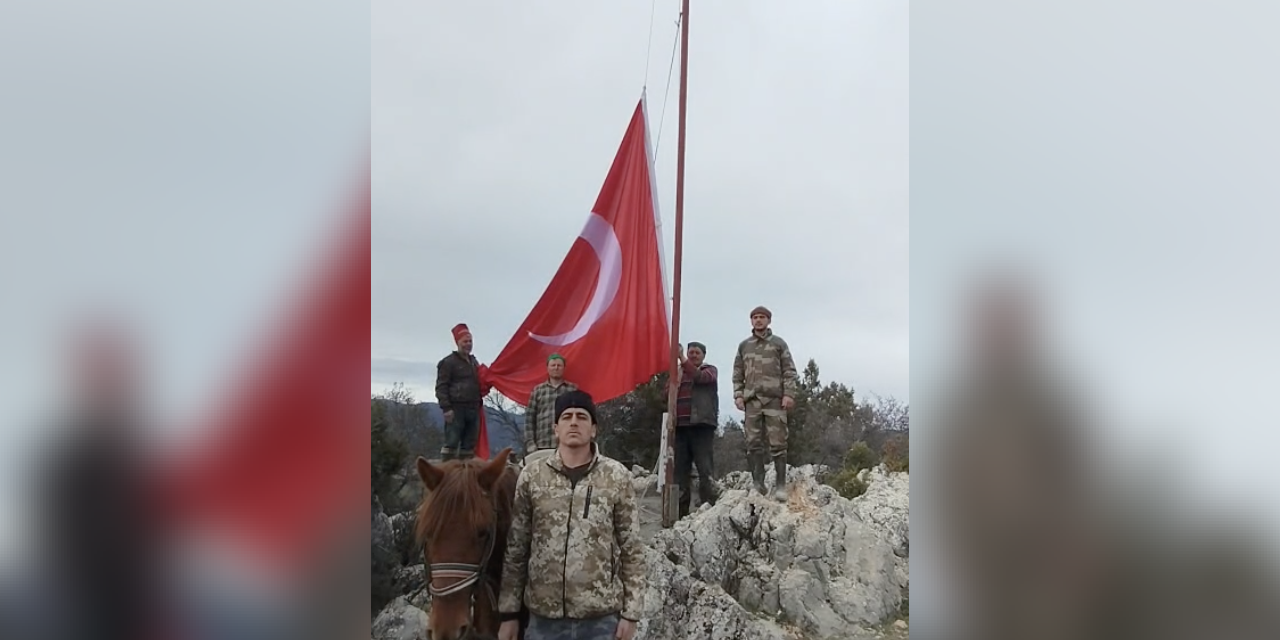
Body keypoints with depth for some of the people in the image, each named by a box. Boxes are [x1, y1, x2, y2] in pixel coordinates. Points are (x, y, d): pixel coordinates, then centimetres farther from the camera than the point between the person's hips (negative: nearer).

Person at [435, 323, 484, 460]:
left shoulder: (474, 362, 20)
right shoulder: (448, 362, -3)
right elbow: (441, 387, -9)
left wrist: (479, 402, 13)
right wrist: (446, 408, -18)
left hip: (473, 409, 8)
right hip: (456, 409, -8)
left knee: (470, 444, 8)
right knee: (451, 443, -10)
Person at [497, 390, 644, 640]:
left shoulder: (617, 476, -1)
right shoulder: (531, 477, 2)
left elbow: (632, 550, 1)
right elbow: (515, 550, 5)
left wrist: (630, 612, -3)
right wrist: (509, 612, 4)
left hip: (601, 616, -1)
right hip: (543, 616, 1)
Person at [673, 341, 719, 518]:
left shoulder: (709, 370, 11)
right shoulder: (678, 372, 21)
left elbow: (699, 377, -12)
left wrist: (682, 358, -16)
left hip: (701, 425, -4)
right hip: (680, 425, 4)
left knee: (704, 469, -9)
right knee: (680, 469, 0)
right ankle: (681, 510, 3)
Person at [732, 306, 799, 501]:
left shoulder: (779, 343, 10)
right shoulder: (744, 346, 17)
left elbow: (789, 371, 4)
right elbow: (738, 373, 17)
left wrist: (789, 394, -7)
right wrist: (738, 395, 4)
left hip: (774, 399, -3)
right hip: (752, 399, 3)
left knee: (778, 443, -5)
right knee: (753, 443, -2)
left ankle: (781, 485, -4)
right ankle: (758, 484, 1)